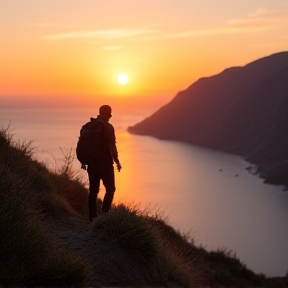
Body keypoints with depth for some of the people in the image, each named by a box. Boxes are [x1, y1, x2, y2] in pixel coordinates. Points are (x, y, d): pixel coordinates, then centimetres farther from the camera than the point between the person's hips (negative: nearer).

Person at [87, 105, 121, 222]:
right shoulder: (108, 127, -12)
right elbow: (111, 146, -15)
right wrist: (117, 162, -5)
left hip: (92, 163, 5)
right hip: (105, 163, -5)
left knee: (93, 190, 11)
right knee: (110, 189, 6)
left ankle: (92, 216, 11)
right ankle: (104, 213, -7)